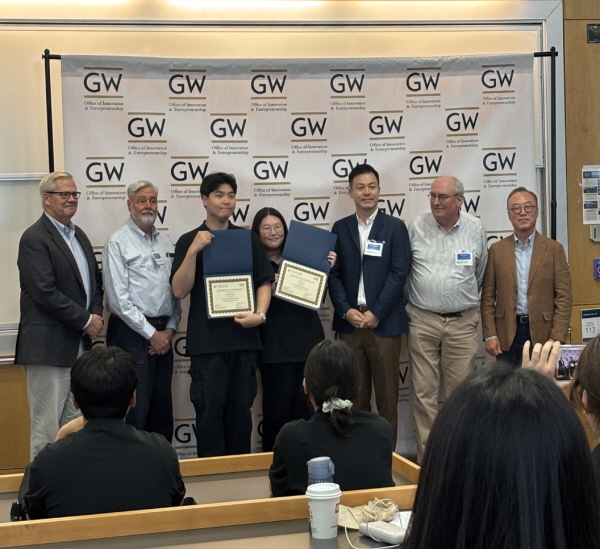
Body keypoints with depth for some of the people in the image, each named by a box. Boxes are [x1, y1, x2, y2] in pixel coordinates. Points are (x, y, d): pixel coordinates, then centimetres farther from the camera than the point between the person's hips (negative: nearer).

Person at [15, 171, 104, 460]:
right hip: (49, 346, -8)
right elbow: (45, 293, -18)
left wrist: (96, 315, 2)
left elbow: (95, 282, 20)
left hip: (80, 344, 8)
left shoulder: (79, 236, 16)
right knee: (47, 427, -3)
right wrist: (86, 320, -13)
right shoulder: (35, 239, -10)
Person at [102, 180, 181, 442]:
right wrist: (151, 334, -11)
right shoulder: (118, 243, -6)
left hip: (162, 334, 6)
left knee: (162, 409, 12)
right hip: (132, 334, -6)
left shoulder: (165, 241, 13)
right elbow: (119, 298, -12)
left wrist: (169, 330, -1)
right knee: (135, 412, -6)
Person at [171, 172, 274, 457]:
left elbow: (264, 282, 9)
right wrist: (193, 250, -17)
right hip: (207, 341, -2)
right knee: (210, 411, 0)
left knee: (240, 409, 8)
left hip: (244, 336, 2)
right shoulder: (189, 241, 3)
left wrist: (260, 314, -8)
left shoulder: (249, 239, 10)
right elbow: (180, 290, -6)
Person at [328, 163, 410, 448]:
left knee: (387, 392, 2)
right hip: (349, 322, 2)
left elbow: (399, 273, -4)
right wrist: (346, 310, -8)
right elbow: (333, 274, 6)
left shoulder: (395, 227, 3)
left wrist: (376, 313, -11)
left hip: (384, 322, -2)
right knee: (354, 393, 6)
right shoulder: (340, 228, 10)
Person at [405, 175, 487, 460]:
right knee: (424, 391, 2)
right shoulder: (416, 227, -1)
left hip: (463, 322, 0)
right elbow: (403, 269, 9)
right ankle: (427, 455, 11)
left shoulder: (475, 229, 1)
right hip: (423, 320, 0)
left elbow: (480, 274, 13)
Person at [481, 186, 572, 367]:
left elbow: (564, 297, -2)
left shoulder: (553, 249, 2)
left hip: (542, 333, -1)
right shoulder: (496, 250, 6)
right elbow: (488, 297, 5)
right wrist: (490, 335, -3)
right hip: (506, 334, 1)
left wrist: (557, 338, -9)